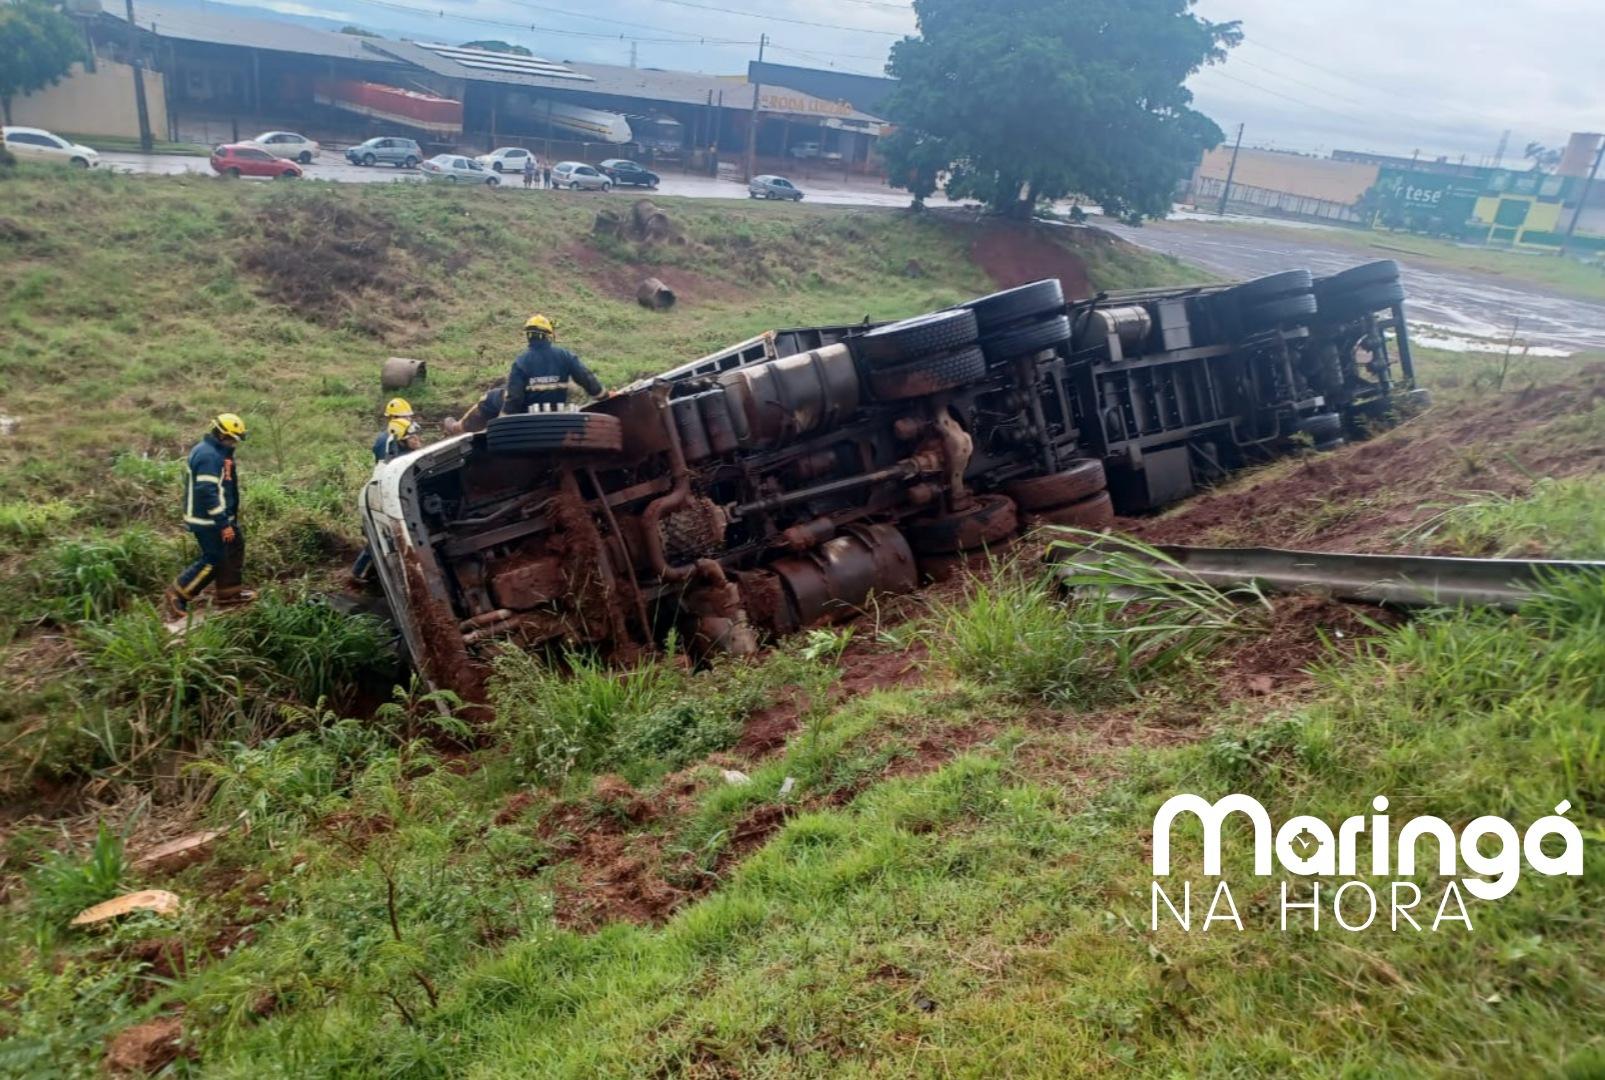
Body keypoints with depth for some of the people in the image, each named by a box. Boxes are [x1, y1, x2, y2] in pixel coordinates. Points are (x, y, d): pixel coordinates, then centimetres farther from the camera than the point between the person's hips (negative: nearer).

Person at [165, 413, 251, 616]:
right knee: (213, 560, -3)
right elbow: (208, 492, -27)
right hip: (209, 520, -11)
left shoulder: (216, 451, 11)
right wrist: (223, 524, -25)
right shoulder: (209, 456, -22)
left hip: (218, 516, 11)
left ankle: (228, 593, 24)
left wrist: (229, 518, 26)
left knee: (235, 547, 16)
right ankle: (177, 593, 7)